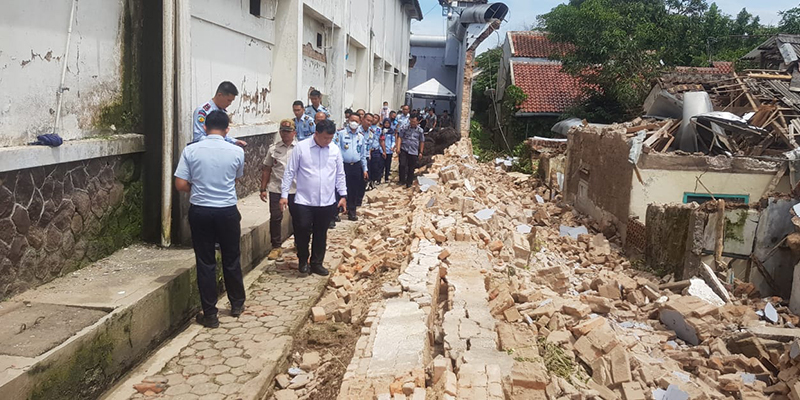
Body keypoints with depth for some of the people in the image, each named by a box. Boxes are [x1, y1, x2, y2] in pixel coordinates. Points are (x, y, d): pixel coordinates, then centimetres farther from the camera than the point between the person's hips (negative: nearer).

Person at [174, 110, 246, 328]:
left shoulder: (191, 151, -7)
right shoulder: (237, 152, -5)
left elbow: (180, 184, -7)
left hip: (200, 212, 0)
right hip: (227, 211, 0)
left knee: (205, 263, 7)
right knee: (231, 260, 16)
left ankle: (210, 314, 12)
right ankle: (237, 304, 32)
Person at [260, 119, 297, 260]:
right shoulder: (273, 149, 5)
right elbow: (266, 170, 8)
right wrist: (263, 189, 4)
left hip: (296, 189, 0)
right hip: (276, 189, 0)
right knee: (275, 218, 2)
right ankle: (276, 247, 14)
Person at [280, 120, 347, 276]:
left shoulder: (335, 150, 3)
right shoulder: (300, 147, -7)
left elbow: (340, 174, 11)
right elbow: (290, 172, -4)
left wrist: (343, 195, 7)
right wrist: (284, 194, -6)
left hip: (327, 202, 3)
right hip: (304, 201, -3)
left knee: (321, 234, 12)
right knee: (302, 232, 1)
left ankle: (317, 263, 26)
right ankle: (303, 261, 23)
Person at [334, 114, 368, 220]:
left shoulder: (361, 136, 13)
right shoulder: (341, 133, -2)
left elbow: (363, 155, 17)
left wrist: (365, 169, 14)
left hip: (356, 166, 4)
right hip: (343, 165, -4)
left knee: (354, 191, 8)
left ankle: (352, 212, 19)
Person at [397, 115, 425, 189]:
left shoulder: (420, 131, 3)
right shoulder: (405, 128, 1)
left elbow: (422, 142, 9)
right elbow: (400, 137, 1)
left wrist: (420, 152, 8)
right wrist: (398, 147, -11)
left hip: (414, 152, 1)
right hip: (404, 150, -1)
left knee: (411, 168, 6)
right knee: (402, 165, -14)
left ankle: (409, 183, 20)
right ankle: (402, 180, -1)